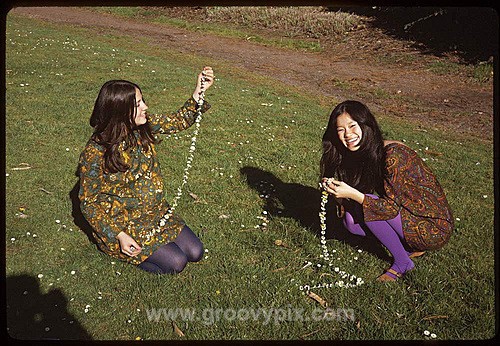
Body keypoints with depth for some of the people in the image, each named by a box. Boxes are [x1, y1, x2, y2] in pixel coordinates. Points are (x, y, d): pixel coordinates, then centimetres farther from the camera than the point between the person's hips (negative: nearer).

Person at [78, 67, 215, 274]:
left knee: (195, 252, 2)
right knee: (176, 262, -12)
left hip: (156, 212, 6)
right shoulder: (95, 154, -24)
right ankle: (123, 251, 9)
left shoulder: (143, 126, -9)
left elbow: (179, 121, 2)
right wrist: (119, 236, -23)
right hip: (122, 223, -6)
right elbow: (89, 204, -16)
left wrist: (199, 91, -12)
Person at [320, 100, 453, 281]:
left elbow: (392, 207, -24)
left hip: (434, 228, -8)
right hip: (409, 216, 8)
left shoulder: (393, 154, -24)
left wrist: (352, 194, -31)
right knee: (351, 222, -6)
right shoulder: (362, 154, 1)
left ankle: (402, 262, -3)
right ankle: (411, 246, 10)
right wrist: (337, 192, -16)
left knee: (365, 207, -22)